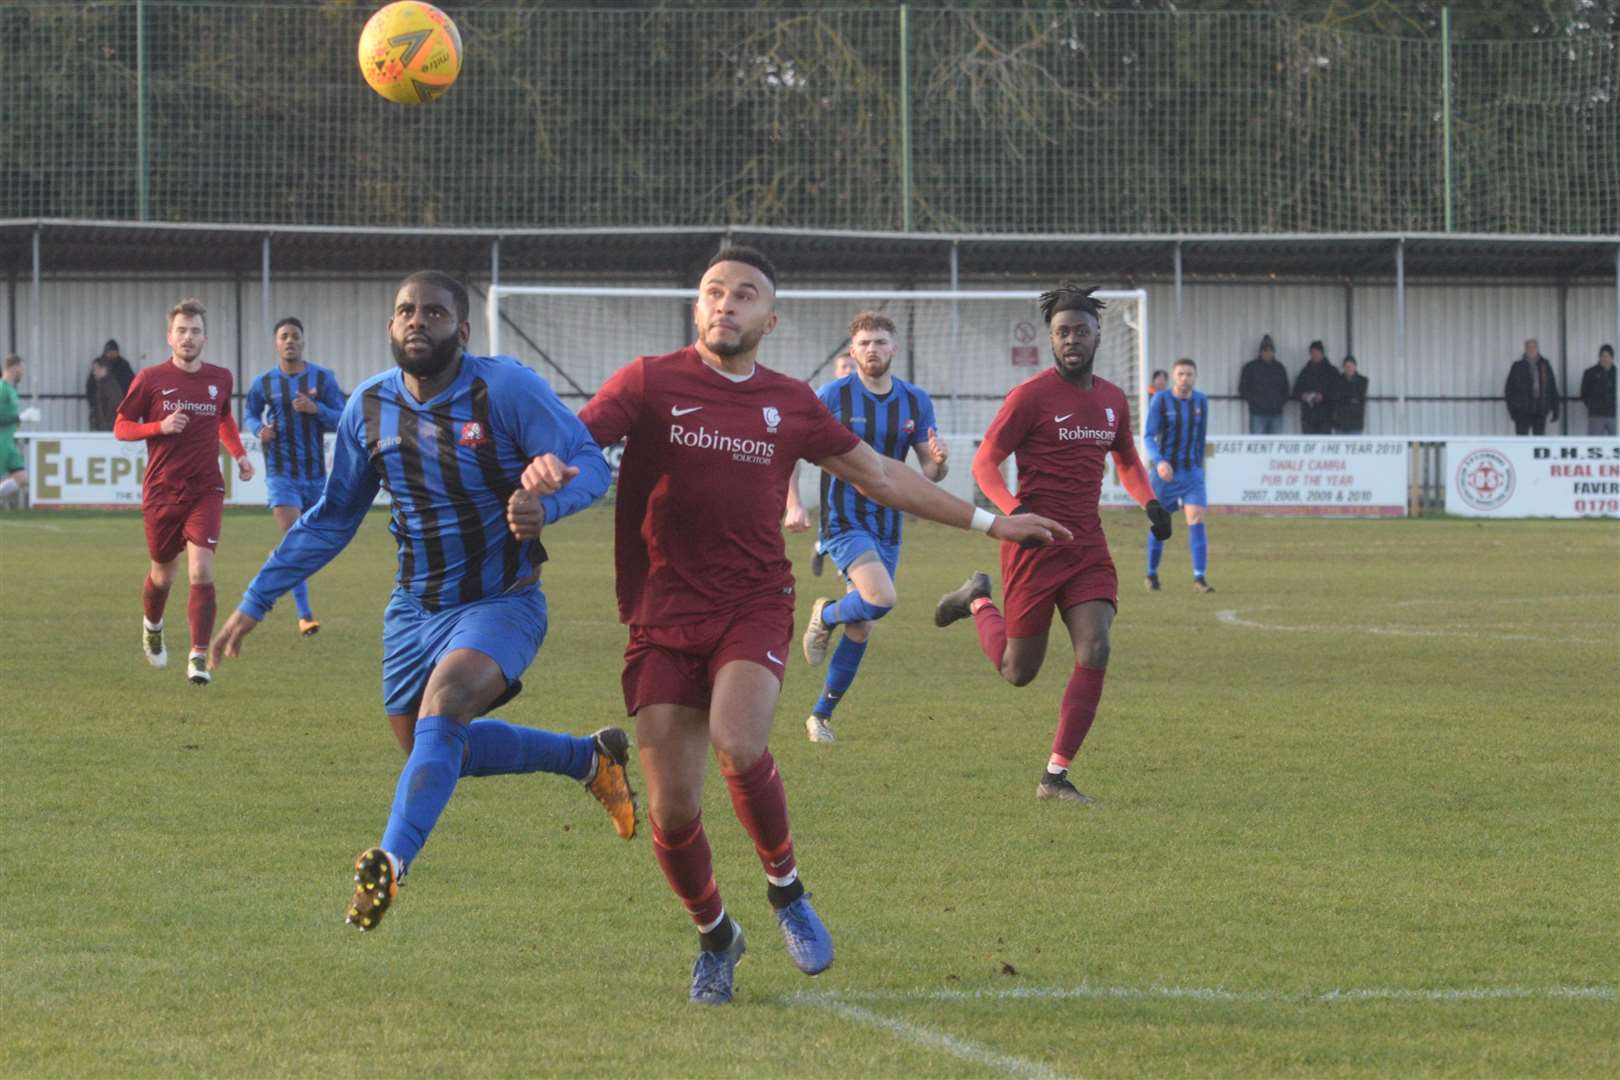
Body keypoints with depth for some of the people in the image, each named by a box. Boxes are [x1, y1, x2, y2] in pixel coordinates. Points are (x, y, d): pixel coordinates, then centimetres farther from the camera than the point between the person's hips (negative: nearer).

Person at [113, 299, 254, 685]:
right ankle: (152, 626, 46)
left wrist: (239, 453, 11)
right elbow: (121, 427, 0)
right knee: (163, 573, 13)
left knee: (201, 570, -16)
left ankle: (199, 657, -14)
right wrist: (160, 426, -17)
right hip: (161, 491, -1)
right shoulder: (150, 379, -5)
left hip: (206, 491, 1)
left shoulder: (220, 378, 4)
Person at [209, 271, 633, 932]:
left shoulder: (505, 388, -17)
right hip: (415, 606, 7)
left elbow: (590, 464, -17)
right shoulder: (369, 407, -1)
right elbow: (332, 518, 11)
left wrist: (547, 505, -41)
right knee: (430, 748, 14)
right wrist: (255, 603, 10)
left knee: (442, 704, -32)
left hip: (500, 603, -7)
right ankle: (591, 757, 33)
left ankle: (392, 863, -41)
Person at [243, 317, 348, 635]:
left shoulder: (323, 378, 0)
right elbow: (249, 415, 15)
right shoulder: (264, 383, 0)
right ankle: (305, 615, -17)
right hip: (281, 473, -2)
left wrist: (316, 409, -20)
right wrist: (259, 430, -8)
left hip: (316, 472, 2)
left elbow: (342, 420, -1)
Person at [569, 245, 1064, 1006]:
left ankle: (785, 887, -2)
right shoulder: (650, 383, 0)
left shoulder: (791, 404, 8)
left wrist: (985, 522, 23)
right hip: (664, 617, 0)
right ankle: (714, 937, 24)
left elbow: (879, 475, 20)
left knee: (737, 743, -29)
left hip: (753, 608, 0)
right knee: (672, 808, -4)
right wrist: (542, 466, -37)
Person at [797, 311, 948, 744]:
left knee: (861, 629, 7)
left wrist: (938, 461, -16)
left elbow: (930, 472, 8)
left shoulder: (915, 400, 4)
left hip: (887, 526, 5)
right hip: (844, 521, -5)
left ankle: (822, 715, 22)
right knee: (881, 599, -26)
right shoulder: (834, 396, -8)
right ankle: (825, 616, 7)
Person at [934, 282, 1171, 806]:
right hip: (1035, 542, -5)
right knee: (1019, 671, 4)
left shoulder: (1112, 399, 9)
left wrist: (1149, 502, 5)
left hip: (1087, 543, 5)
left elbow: (1127, 461, 25)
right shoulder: (1031, 396, -10)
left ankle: (1056, 777, -6)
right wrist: (1016, 511, -25)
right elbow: (985, 462, -8)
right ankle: (978, 602, 36)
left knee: (1095, 652, -13)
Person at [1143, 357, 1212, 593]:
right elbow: (1148, 436, -14)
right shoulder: (1160, 400, -8)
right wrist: (1159, 462, -29)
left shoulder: (1200, 401, 5)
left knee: (1196, 520, -13)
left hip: (1192, 471, 2)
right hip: (1164, 472, -2)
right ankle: (1152, 575, 24)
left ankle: (1199, 577, -15)